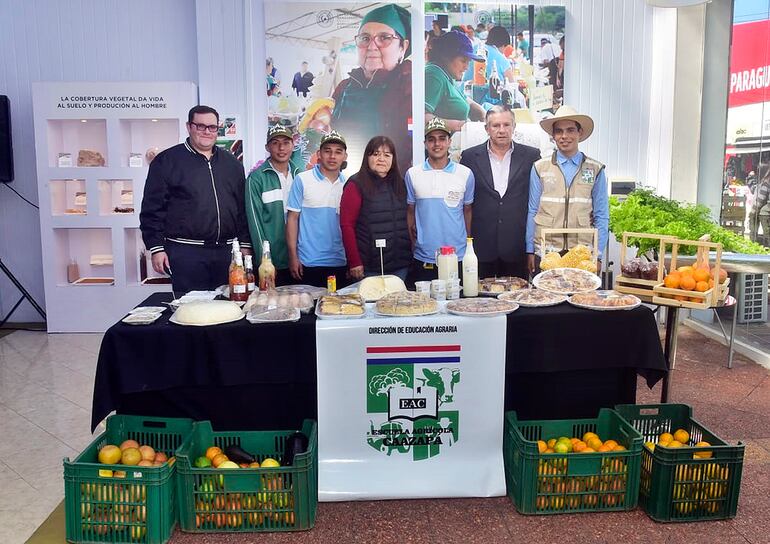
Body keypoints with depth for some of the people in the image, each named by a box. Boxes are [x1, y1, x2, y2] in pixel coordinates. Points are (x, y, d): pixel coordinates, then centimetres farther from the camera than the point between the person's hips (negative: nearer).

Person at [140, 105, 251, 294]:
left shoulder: (232, 163, 14)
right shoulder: (167, 160, 2)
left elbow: (242, 207, 16)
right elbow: (152, 208, -1)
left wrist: (245, 244, 10)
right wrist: (156, 248, -7)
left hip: (226, 251, 4)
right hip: (185, 252, -4)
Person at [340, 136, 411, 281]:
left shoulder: (399, 184, 13)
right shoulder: (356, 185, -4)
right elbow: (346, 225, -8)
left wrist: (409, 255, 9)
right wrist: (354, 262, -13)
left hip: (399, 265, 5)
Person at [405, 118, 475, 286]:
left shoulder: (465, 174, 2)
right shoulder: (412, 174, 3)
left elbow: (467, 210, 11)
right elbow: (410, 211, 11)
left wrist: (468, 246, 12)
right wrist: (413, 241, 7)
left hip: (458, 259, 0)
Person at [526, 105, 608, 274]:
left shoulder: (596, 170, 4)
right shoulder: (540, 168, 3)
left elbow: (601, 216, 6)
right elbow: (532, 212, 6)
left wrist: (598, 255, 2)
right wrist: (530, 251, 3)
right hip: (545, 253, 0)